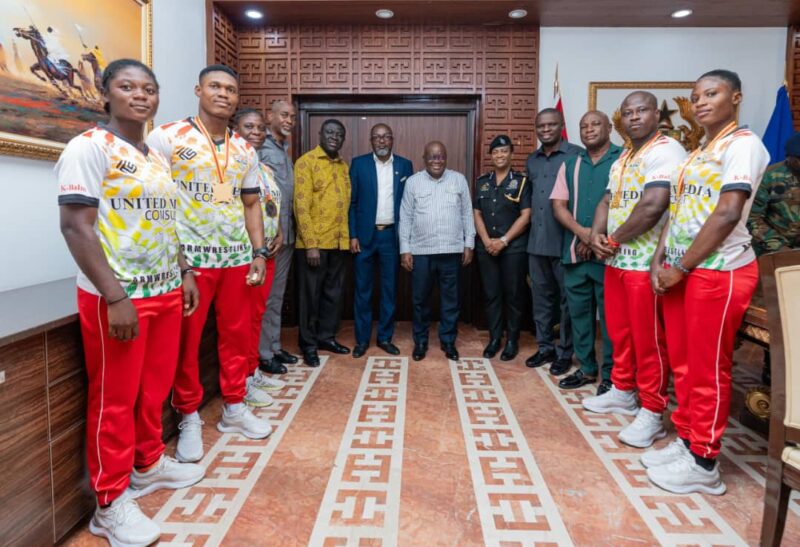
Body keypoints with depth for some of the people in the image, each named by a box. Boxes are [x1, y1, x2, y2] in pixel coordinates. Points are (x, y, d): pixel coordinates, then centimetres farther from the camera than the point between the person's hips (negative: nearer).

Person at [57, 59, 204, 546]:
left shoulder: (158, 156, 14)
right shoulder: (90, 146, -9)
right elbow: (76, 227, -16)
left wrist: (185, 274, 15)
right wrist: (115, 297, -21)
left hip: (165, 292, 7)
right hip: (117, 297, -7)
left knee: (155, 389, 17)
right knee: (115, 400, 4)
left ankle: (149, 464, 38)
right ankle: (111, 502, 19)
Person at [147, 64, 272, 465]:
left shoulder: (245, 150, 12)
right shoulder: (167, 138, -4)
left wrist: (259, 253, 8)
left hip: (237, 256, 5)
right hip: (188, 256, -5)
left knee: (237, 334, 12)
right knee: (186, 341, 5)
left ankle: (234, 409, 28)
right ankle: (189, 419, 22)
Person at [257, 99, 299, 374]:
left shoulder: (285, 149, 17)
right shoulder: (261, 148, -9)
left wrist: (287, 229, 11)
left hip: (287, 232, 8)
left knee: (277, 294, 14)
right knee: (265, 295, -1)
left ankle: (274, 346, 25)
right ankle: (262, 353, 10)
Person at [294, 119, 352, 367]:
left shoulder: (344, 166, 14)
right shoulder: (306, 162, -6)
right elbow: (301, 205, -13)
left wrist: (349, 236, 7)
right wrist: (311, 244, -18)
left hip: (339, 242, 6)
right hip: (314, 243, -6)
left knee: (334, 292, 13)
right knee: (311, 294, 4)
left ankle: (326, 336, 28)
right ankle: (308, 344, 16)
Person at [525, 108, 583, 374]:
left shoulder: (577, 155, -7)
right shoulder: (531, 160, 14)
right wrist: (532, 228, 15)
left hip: (565, 241, -6)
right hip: (536, 242, 6)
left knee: (566, 299, 5)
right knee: (541, 297, 14)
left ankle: (565, 352, 18)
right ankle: (545, 347, 27)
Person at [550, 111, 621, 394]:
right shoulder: (570, 164, 13)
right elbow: (559, 206, 6)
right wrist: (582, 232, -10)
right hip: (574, 252, 5)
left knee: (610, 315, 2)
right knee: (579, 313, 12)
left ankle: (611, 375, 15)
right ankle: (586, 368, 26)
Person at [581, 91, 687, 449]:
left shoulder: (666, 151, -12)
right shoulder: (622, 161, 17)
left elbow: (653, 206, -24)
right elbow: (607, 202, 17)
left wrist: (614, 241, -12)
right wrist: (596, 235, -5)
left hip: (646, 264, -9)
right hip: (615, 261, 9)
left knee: (649, 340, 0)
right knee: (619, 332, 18)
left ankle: (652, 413, 12)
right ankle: (622, 392, 34)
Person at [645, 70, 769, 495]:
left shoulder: (743, 144, -7)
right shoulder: (696, 154, 18)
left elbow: (728, 213, -17)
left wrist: (680, 268, -14)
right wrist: (660, 261, 3)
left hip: (718, 272, -8)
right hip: (680, 272, 8)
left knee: (708, 370, 0)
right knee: (682, 363, 14)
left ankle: (703, 463, 13)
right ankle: (686, 441, 28)